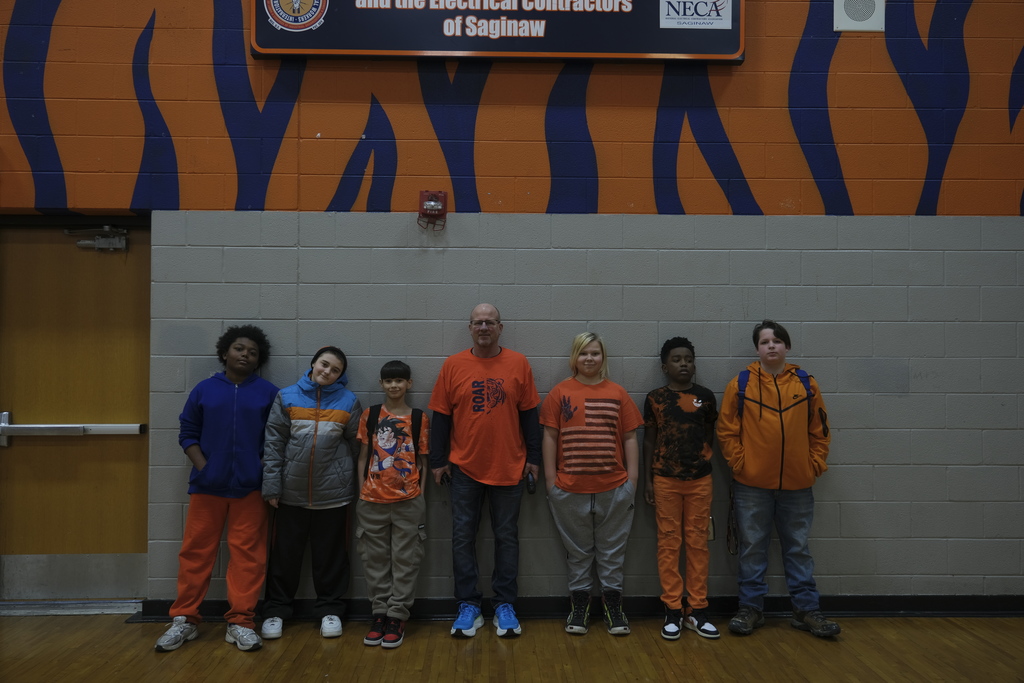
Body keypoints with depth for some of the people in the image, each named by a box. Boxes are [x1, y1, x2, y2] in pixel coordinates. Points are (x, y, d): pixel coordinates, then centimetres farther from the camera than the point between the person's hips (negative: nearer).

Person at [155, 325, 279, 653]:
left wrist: (268, 475, -6)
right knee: (195, 552, 5)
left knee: (247, 553, 2)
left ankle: (240, 622, 11)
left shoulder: (268, 393, 4)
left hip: (250, 487, -1)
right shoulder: (205, 390, 7)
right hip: (207, 486, 1)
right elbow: (188, 433, 8)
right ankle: (184, 620, 17)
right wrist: (202, 466, -4)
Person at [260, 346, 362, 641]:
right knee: (284, 553, 10)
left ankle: (330, 610, 23)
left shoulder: (348, 401, 2)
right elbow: (273, 443, 1)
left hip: (333, 492, 0)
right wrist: (272, 485, -4)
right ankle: (275, 610, 25)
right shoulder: (287, 397, 2)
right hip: (291, 491, 1)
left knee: (331, 554, 9)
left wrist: (356, 485, -1)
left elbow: (357, 444, 3)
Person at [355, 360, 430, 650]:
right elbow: (363, 457, 6)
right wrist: (361, 492, 1)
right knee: (375, 561, 9)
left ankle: (397, 617, 15)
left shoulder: (418, 418, 2)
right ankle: (379, 614, 21)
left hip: (408, 500, -1)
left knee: (405, 561, 5)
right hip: (372, 500, 1)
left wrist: (419, 492, -2)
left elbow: (421, 460, 5)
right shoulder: (370, 416, 4)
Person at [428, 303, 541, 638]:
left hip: (509, 468, 0)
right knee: (463, 537, 6)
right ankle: (468, 607, 19)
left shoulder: (518, 364, 0)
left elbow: (529, 413, 4)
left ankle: (504, 606, 21)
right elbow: (440, 416, 2)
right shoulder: (453, 365, 0)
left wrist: (533, 457, 2)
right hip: (464, 467, 0)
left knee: (506, 537, 9)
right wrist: (438, 460, 1)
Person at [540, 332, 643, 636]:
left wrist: (632, 479, 1)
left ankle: (613, 607, 25)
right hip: (570, 488, 0)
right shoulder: (560, 393, 1)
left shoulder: (617, 394, 4)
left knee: (611, 551, 11)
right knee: (578, 551, 13)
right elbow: (550, 437, 1)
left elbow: (630, 438, 5)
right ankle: (579, 606, 26)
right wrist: (550, 480, -2)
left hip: (613, 487, 1)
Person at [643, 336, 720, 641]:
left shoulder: (705, 396, 4)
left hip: (700, 480, 1)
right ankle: (672, 611, 12)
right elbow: (649, 440, 4)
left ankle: (697, 610, 15)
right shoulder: (655, 398, 2)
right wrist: (648, 480, 1)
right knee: (668, 544, 3)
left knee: (698, 543, 6)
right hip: (665, 480, -1)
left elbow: (710, 435, 13)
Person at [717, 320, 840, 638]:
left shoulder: (806, 384, 3)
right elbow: (727, 430, -1)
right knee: (752, 548, 8)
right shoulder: (740, 384, -2)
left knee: (798, 549, 12)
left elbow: (819, 431, 8)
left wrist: (815, 465, 0)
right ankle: (751, 608, 20)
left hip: (797, 484, 2)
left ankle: (806, 609, 23)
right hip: (752, 484, -1)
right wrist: (739, 463, -8)